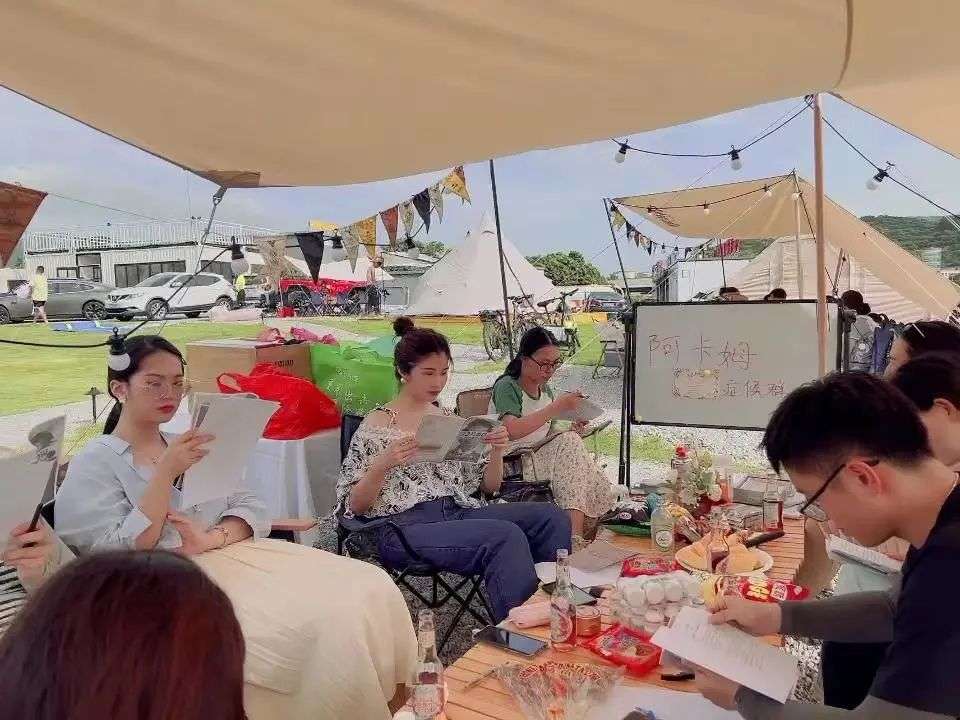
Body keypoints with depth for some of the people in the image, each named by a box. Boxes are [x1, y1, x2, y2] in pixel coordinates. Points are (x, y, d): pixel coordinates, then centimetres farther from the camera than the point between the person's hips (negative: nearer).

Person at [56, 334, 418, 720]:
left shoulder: (188, 445, 18)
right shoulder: (93, 464, 1)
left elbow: (252, 509, 9)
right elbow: (117, 556, -12)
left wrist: (211, 539, -12)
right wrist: (166, 473, -18)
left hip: (236, 556, 6)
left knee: (372, 588, -14)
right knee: (327, 621, -29)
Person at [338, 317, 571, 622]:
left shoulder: (449, 419, 16)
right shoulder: (376, 426, 0)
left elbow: (488, 486, 17)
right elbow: (354, 506, -3)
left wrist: (497, 452, -3)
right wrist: (382, 465, -21)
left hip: (461, 512, 6)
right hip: (407, 525, -6)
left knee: (550, 516, -16)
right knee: (507, 535, -30)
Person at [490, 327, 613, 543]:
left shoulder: (546, 390, 16)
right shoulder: (506, 386, -8)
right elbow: (512, 431, -26)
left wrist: (572, 431, -1)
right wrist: (556, 408, -26)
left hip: (543, 458, 7)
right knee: (569, 444, -28)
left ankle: (577, 538, -17)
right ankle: (575, 536, -30)